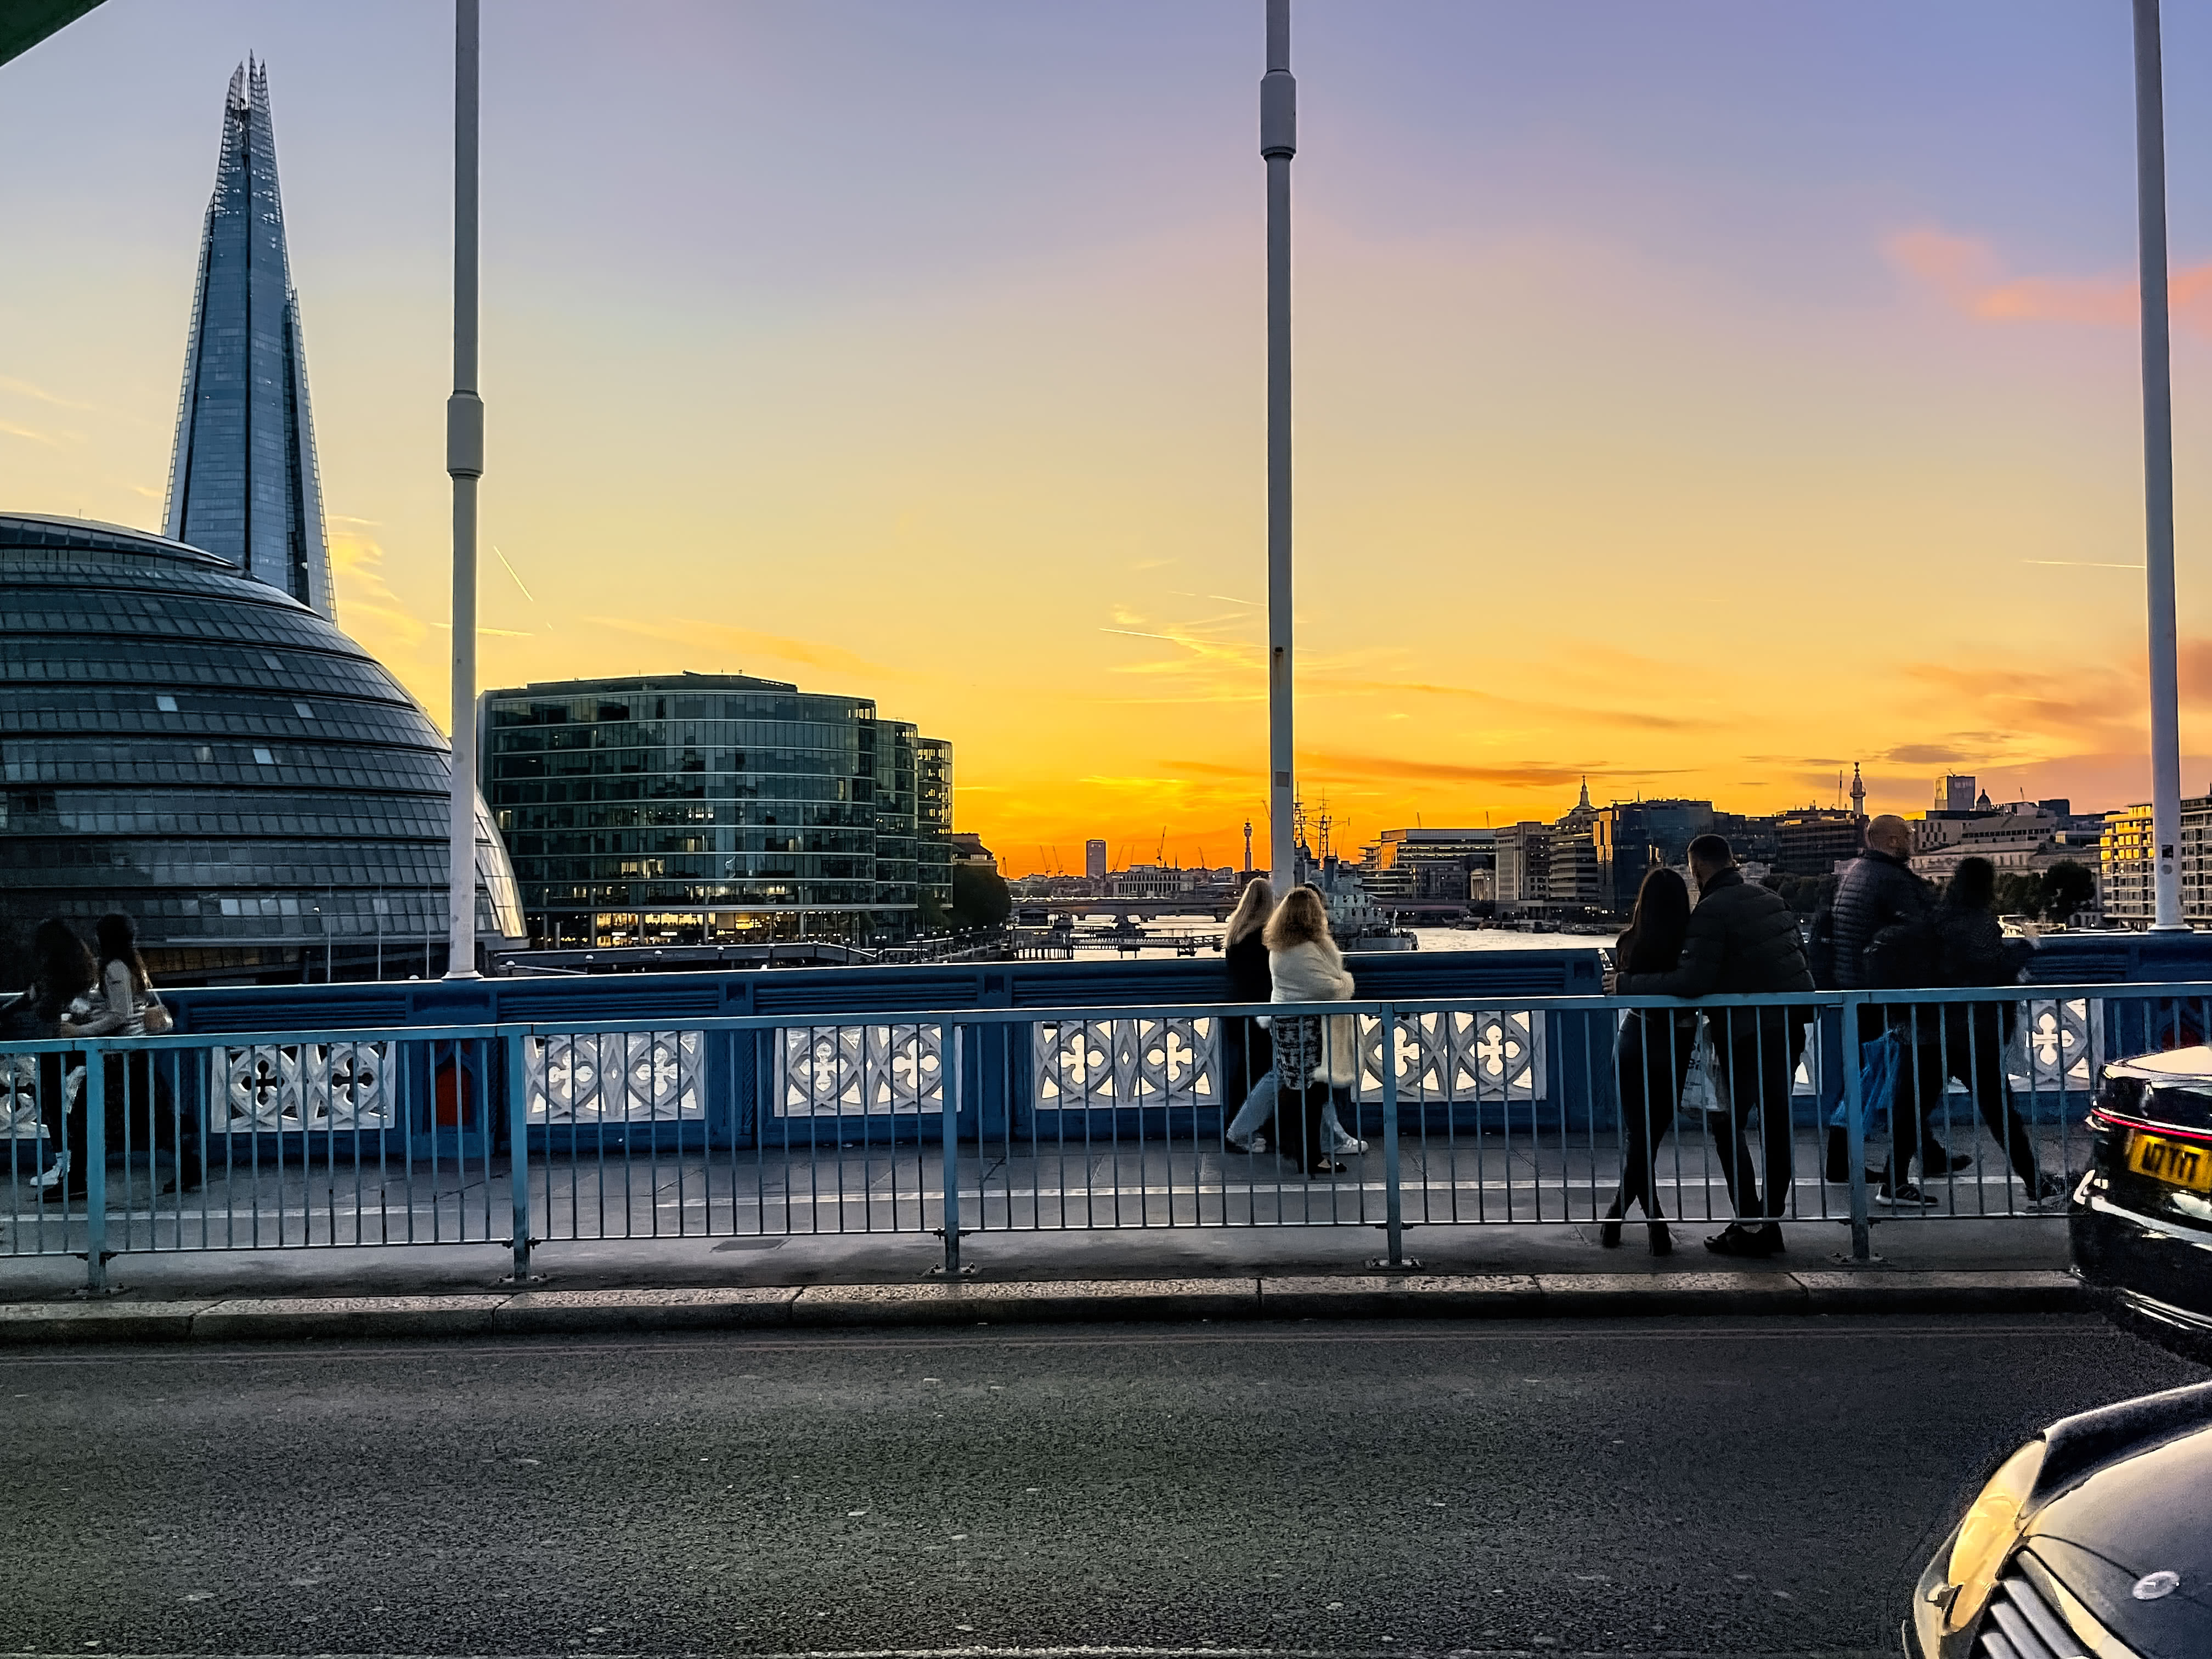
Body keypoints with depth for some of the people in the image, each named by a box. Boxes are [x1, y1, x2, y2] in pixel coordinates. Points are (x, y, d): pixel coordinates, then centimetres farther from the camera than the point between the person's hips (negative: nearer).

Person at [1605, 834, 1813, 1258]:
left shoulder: (1711, 911, -15)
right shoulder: (1769, 896, 12)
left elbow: (1691, 981, -22)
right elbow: (1798, 951, 20)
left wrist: (1628, 984, -15)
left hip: (1748, 1029, -8)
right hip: (1792, 1021, 8)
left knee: (1730, 1125, 2)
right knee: (1777, 1119, 14)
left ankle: (1752, 1226, -2)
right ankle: (1772, 1216, 19)